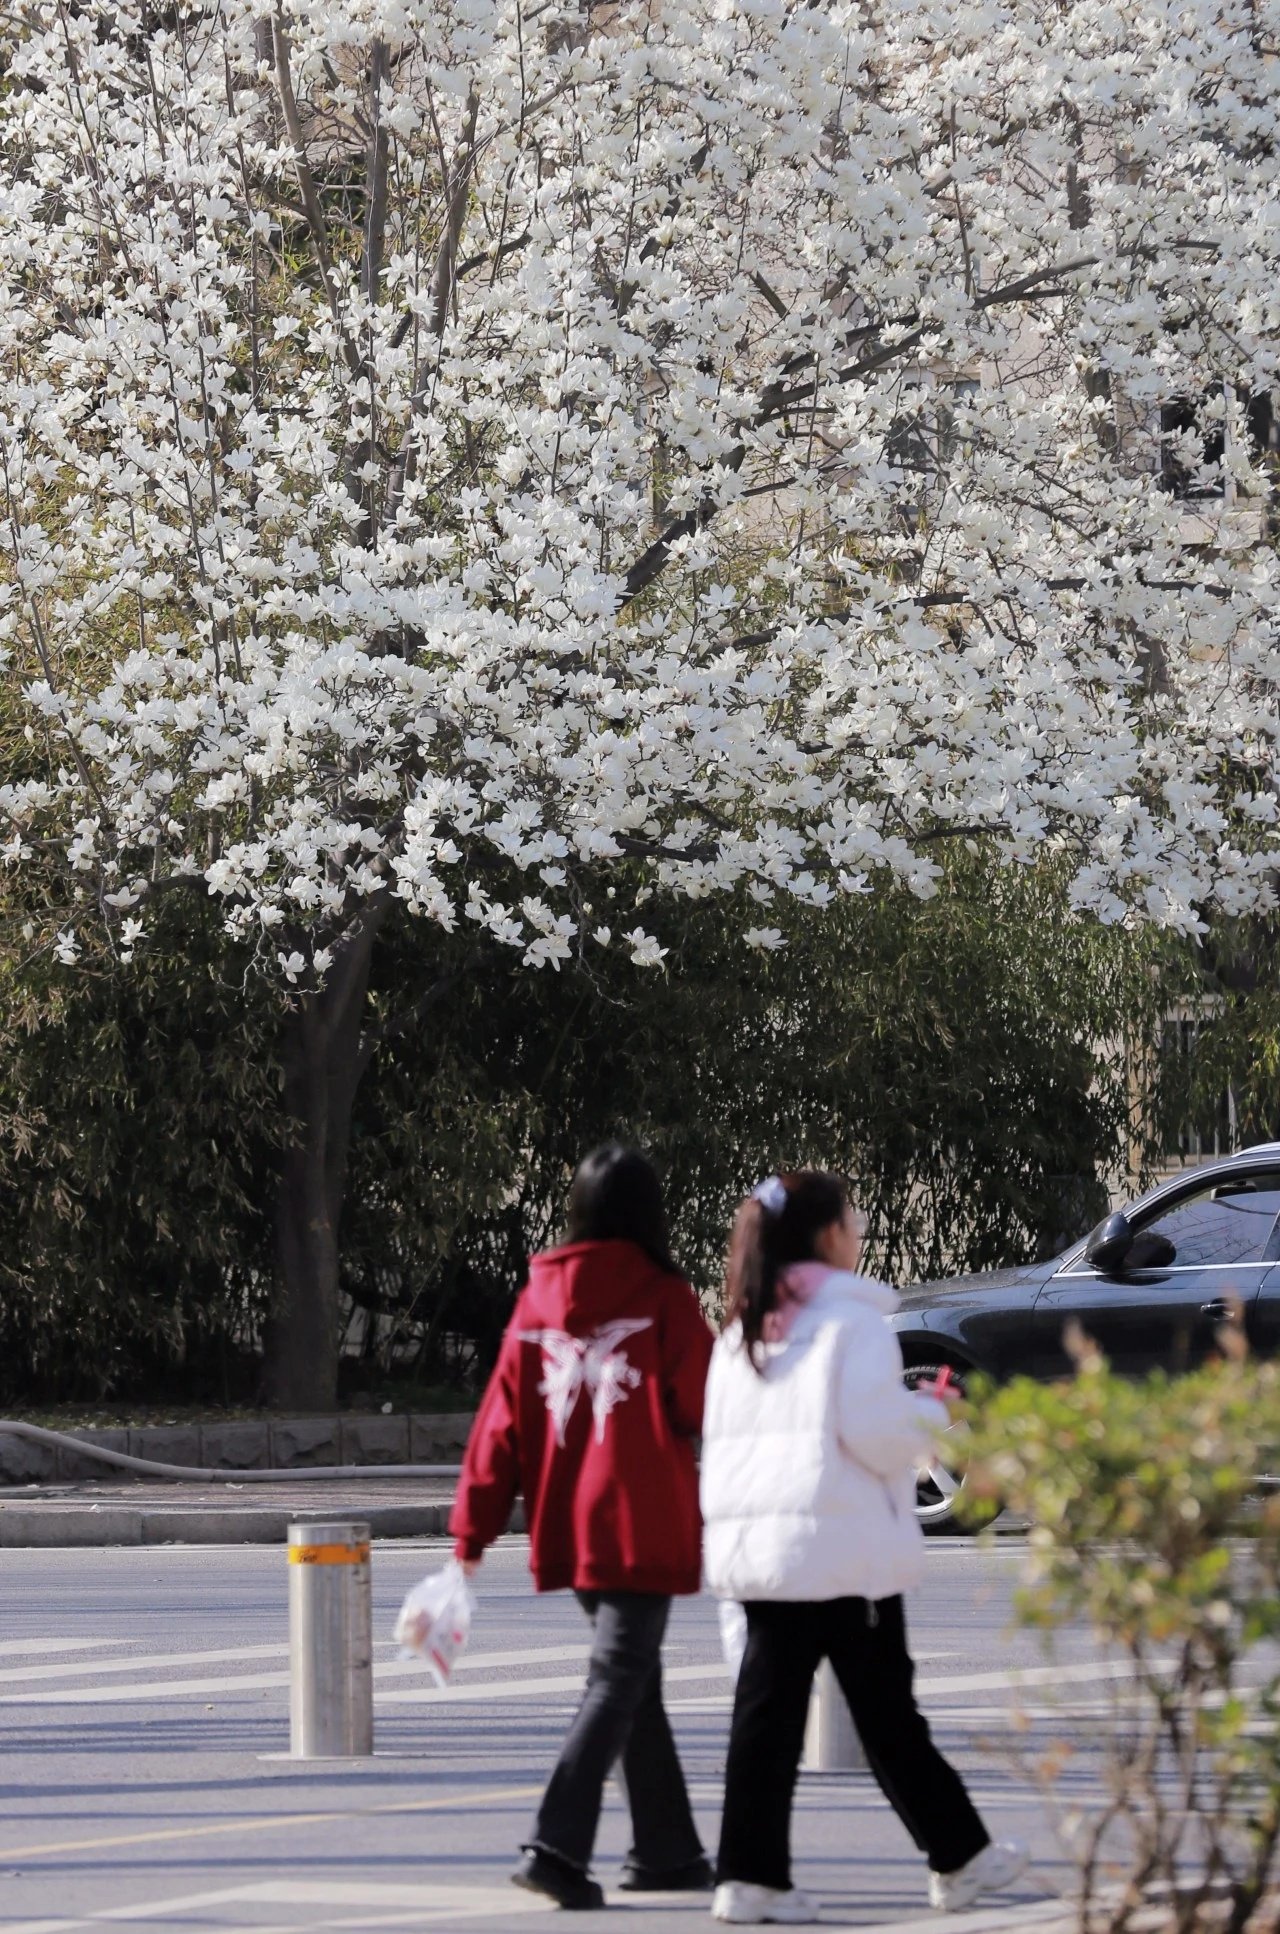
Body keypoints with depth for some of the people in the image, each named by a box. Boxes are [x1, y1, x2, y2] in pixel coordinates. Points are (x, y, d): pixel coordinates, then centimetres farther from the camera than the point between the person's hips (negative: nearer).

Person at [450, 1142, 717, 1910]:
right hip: (642, 1528, -6)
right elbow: (704, 1408, -8)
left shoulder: (538, 1300, 4)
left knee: (637, 1679, 18)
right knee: (619, 1683, -6)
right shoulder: (664, 1299, -10)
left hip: (567, 1530, 6)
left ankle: (668, 1849, 25)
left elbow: (503, 1417, 3)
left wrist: (474, 1524, 4)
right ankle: (558, 1847, -20)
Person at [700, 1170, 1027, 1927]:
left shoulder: (742, 1333, 14)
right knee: (886, 1711, 4)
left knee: (768, 1710, 4)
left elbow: (719, 1433, 14)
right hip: (843, 1544, -6)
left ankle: (751, 1873, -2)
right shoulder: (853, 1322, -8)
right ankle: (959, 1856, 15)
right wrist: (931, 1414, 2)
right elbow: (875, 1431, -16)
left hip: (752, 1544, 6)